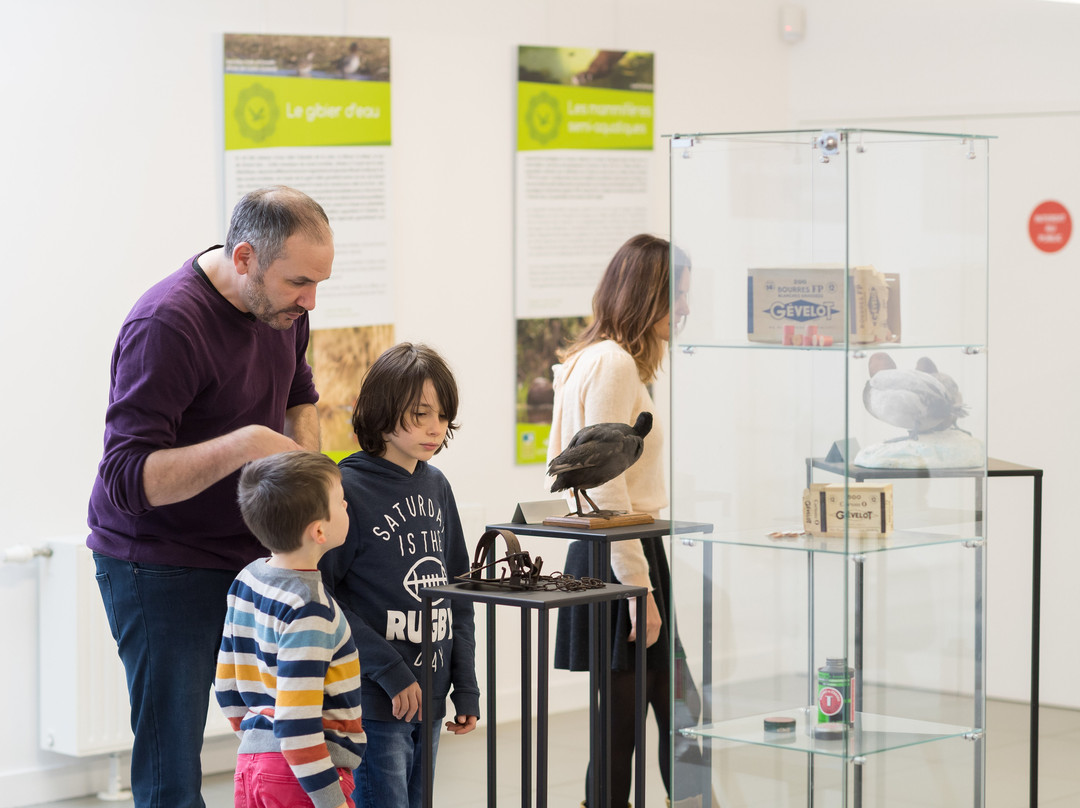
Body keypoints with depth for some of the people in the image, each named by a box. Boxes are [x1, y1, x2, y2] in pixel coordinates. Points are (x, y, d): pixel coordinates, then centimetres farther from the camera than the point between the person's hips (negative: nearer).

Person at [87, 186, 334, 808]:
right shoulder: (167, 325, -23)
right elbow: (126, 479, -27)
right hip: (160, 566, -7)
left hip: (256, 556, 7)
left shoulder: (282, 304, 3)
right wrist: (247, 443, -35)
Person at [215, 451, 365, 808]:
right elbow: (297, 724, -23)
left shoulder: (248, 579, 7)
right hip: (299, 777, -9)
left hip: (251, 760, 9)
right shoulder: (309, 610, -20)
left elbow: (228, 687, 15)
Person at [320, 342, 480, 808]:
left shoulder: (436, 487, 11)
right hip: (373, 703, -7)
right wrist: (388, 670, -17)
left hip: (429, 699, 7)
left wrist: (466, 687, 11)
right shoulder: (348, 488, -11)